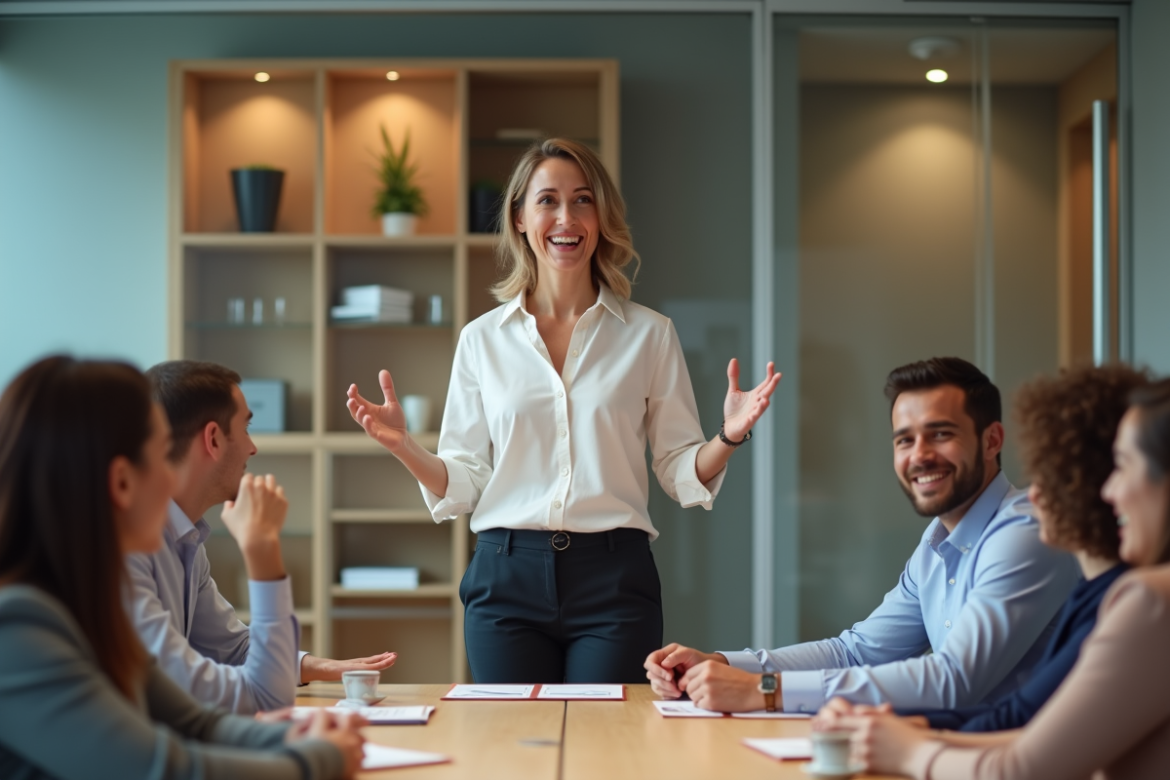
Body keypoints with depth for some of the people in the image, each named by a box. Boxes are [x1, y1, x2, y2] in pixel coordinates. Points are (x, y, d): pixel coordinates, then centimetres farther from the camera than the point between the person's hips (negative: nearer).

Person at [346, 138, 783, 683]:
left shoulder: (649, 335, 5)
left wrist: (728, 438, -13)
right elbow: (463, 485, 7)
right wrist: (403, 447, -10)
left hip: (613, 579, -1)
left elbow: (683, 473, 6)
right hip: (508, 577, 1)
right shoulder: (482, 339, 7)